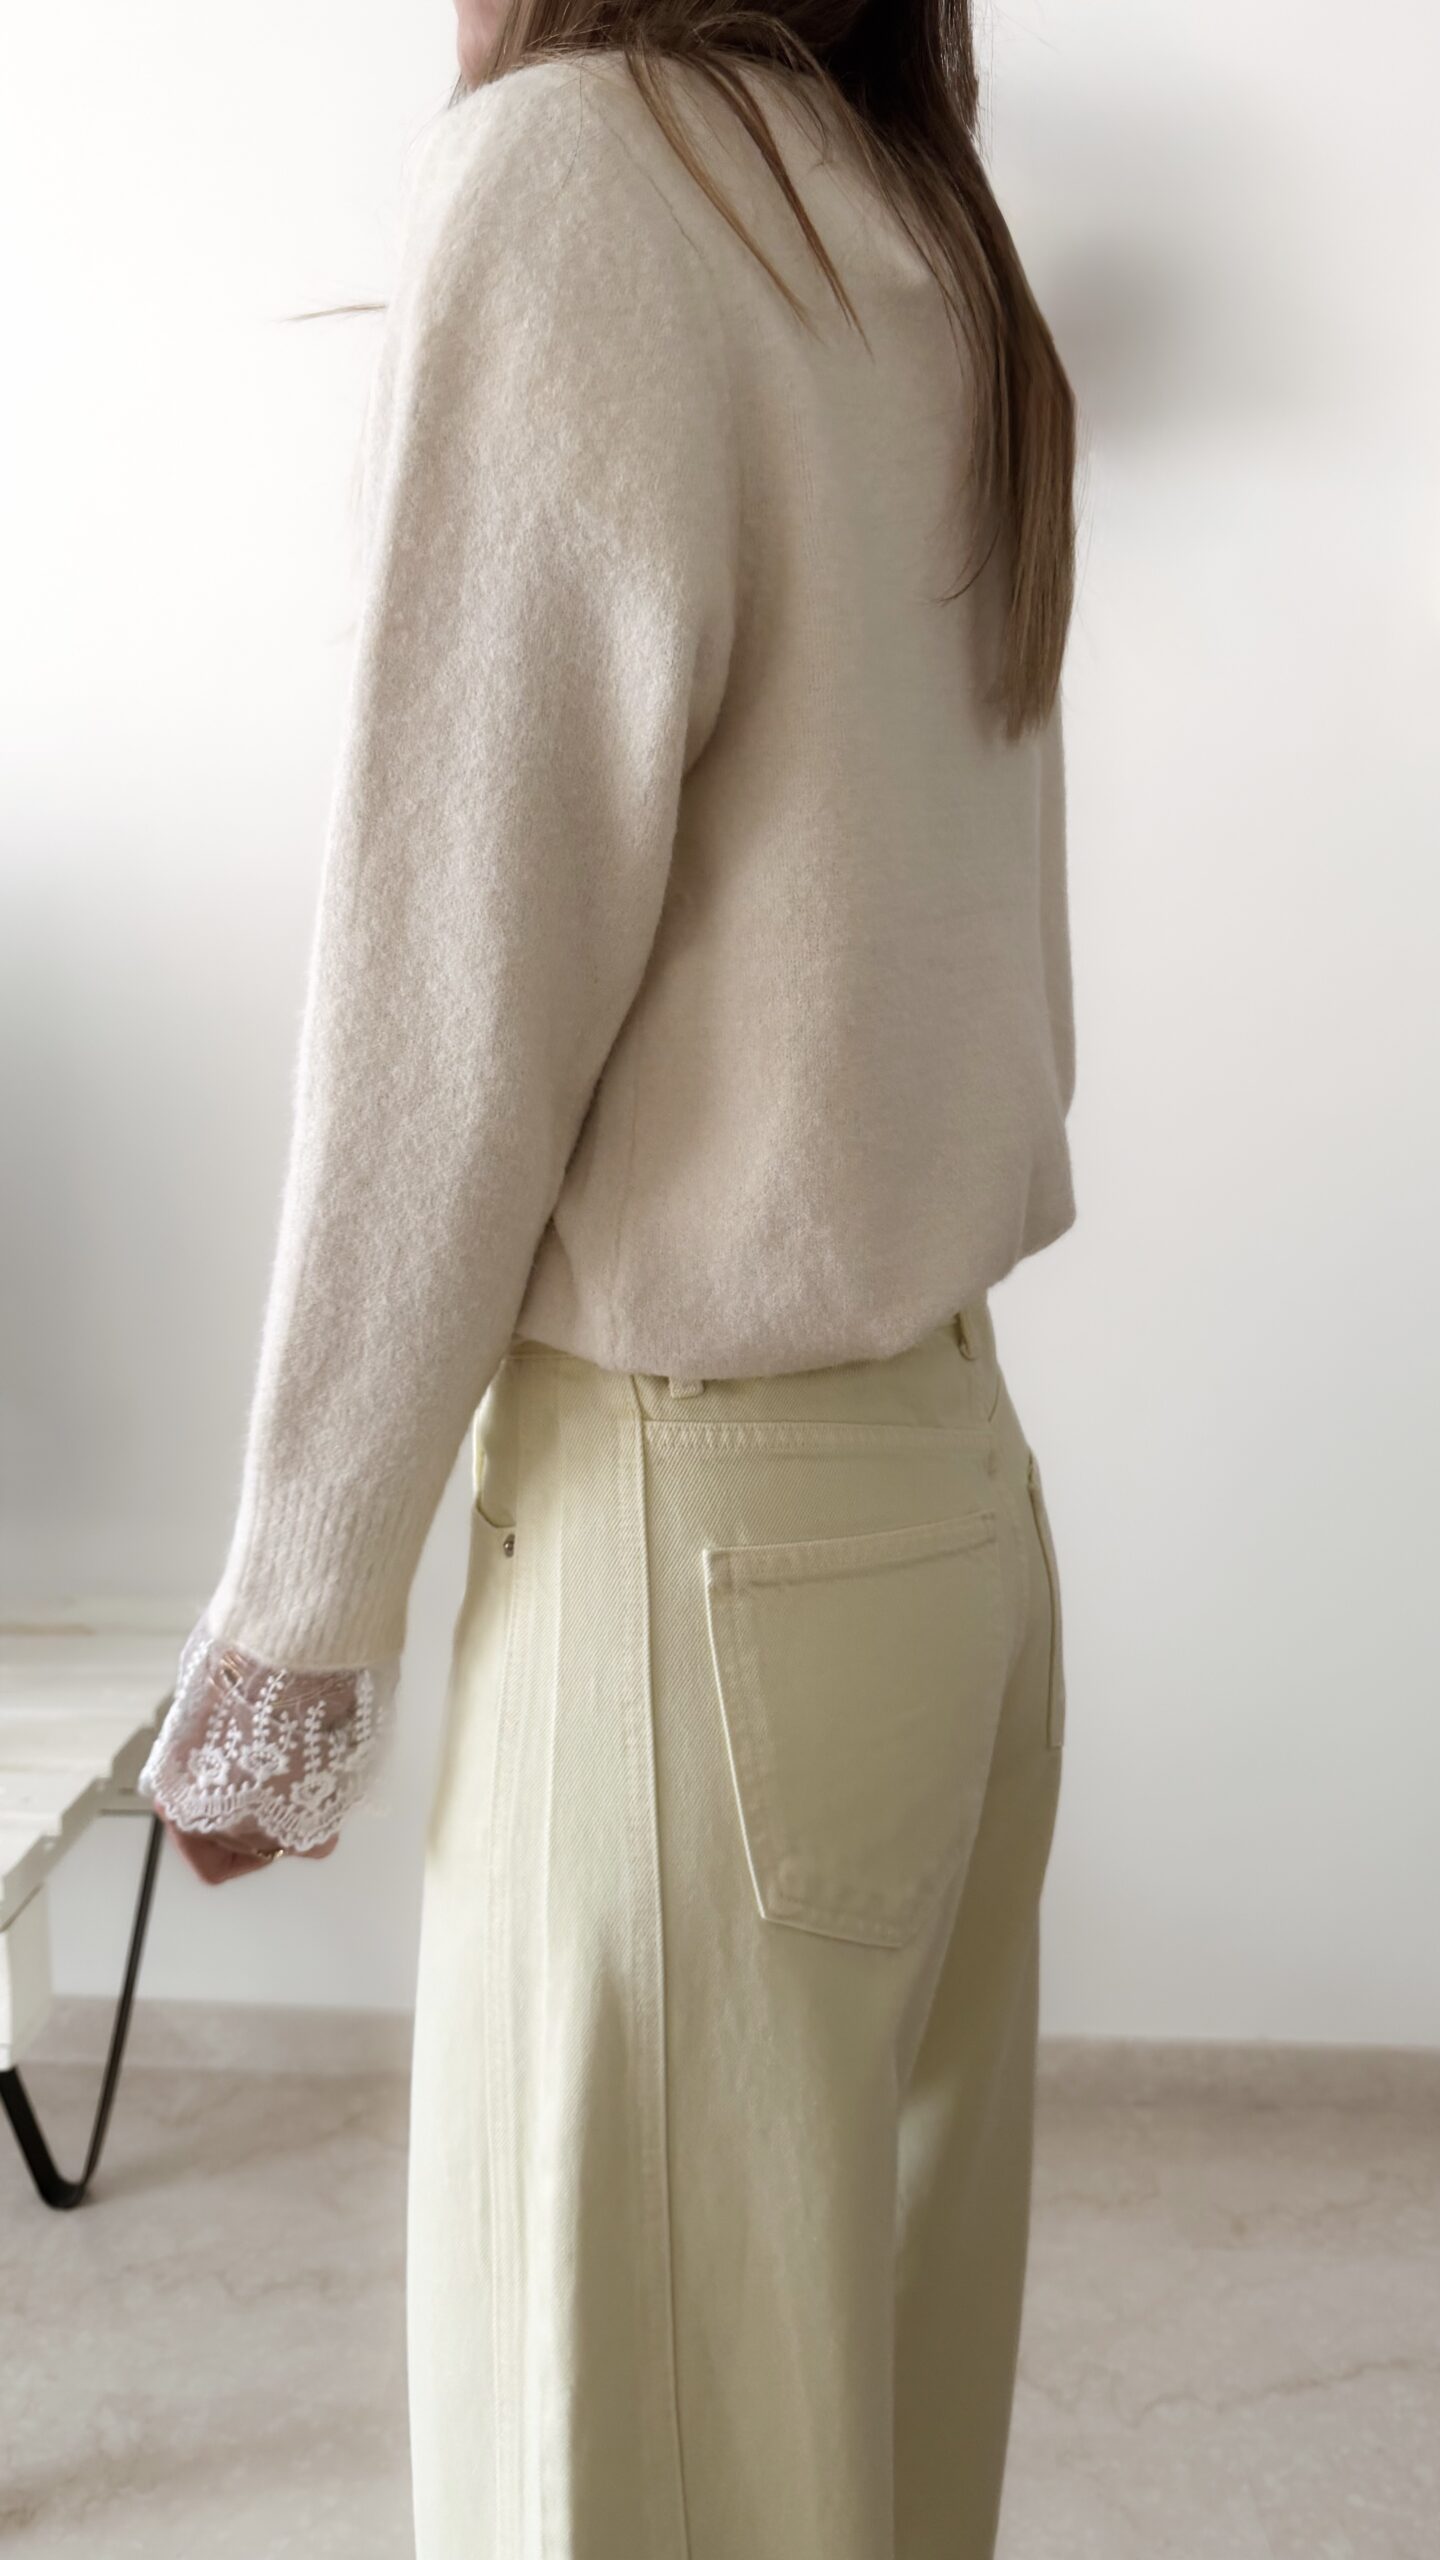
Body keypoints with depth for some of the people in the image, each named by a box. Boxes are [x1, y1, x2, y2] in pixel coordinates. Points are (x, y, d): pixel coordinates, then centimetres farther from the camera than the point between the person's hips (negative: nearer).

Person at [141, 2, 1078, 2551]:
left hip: (703, 1526, -8)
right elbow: (865, 930, 12)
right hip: (954, 1479, 8)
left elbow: (449, 995, -12)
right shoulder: (943, 264, 14)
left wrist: (284, 1627, -5)